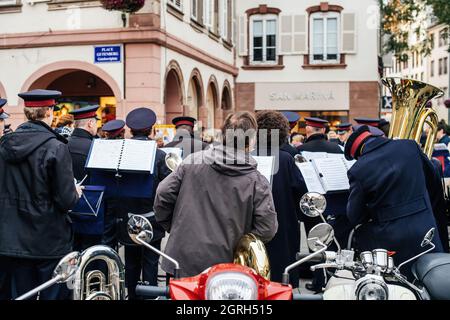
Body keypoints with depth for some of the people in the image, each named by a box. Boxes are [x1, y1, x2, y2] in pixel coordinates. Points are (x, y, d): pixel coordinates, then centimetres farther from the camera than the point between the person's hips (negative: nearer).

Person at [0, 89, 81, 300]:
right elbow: (66, 201, -17)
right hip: (49, 242, -5)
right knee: (53, 294, 8)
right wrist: (75, 193, 3)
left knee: (21, 294, 15)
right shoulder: (56, 148, -16)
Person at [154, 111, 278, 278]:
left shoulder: (193, 161, -3)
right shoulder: (257, 182, -9)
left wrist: (172, 227, 14)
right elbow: (267, 229, -10)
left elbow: (163, 195, -1)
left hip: (182, 259, 2)